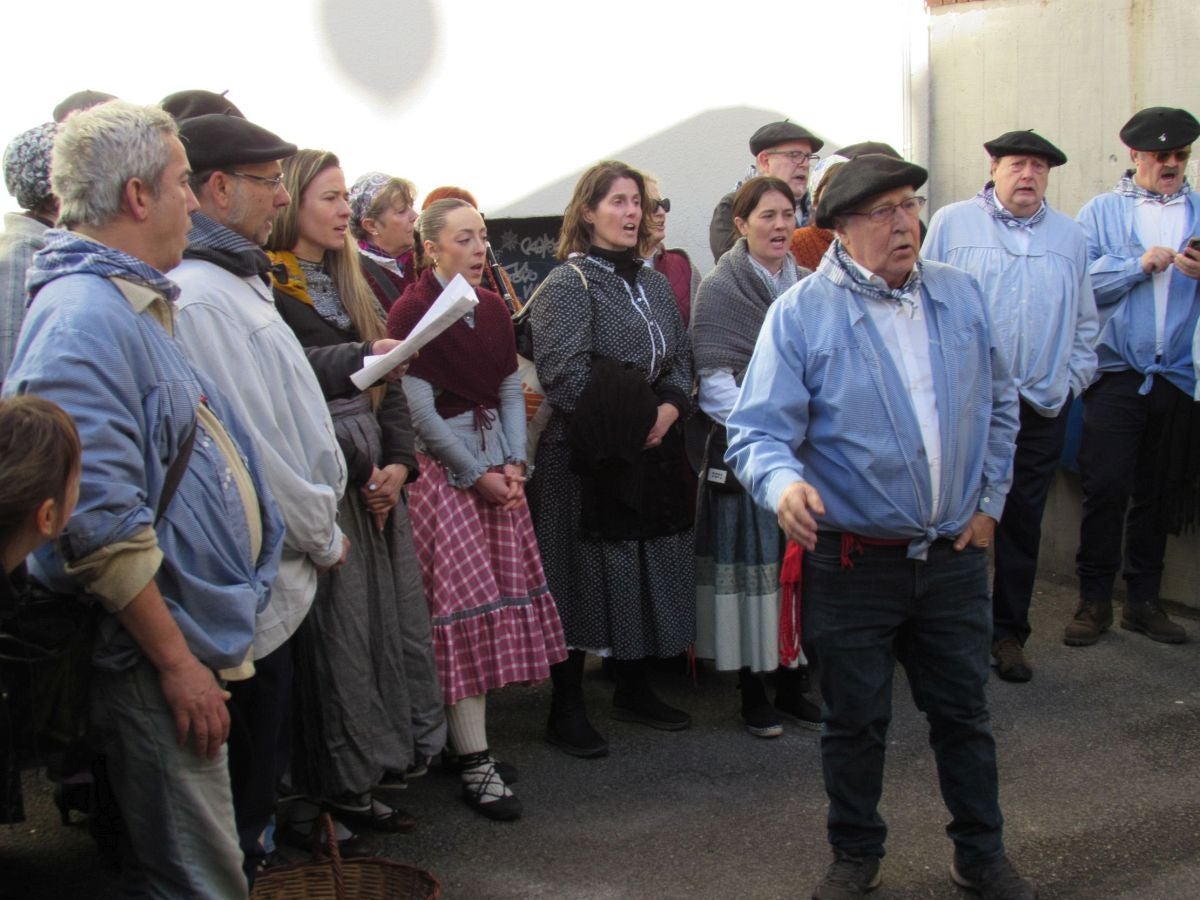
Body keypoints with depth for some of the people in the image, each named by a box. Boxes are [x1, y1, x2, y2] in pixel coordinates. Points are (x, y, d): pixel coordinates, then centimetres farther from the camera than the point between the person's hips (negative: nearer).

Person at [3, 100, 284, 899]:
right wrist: (176, 661, -19)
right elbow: (102, 521, -25)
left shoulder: (134, 302, 14)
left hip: (196, 635, 10)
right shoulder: (86, 317, -19)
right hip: (157, 654, -10)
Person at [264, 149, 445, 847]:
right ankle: (326, 792, 5)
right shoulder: (268, 287, -7)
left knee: (391, 613, 5)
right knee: (334, 625, -6)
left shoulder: (352, 285, 18)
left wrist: (399, 462, 0)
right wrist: (357, 469, -13)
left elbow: (387, 381, 14)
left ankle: (359, 780, 14)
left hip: (375, 472, 8)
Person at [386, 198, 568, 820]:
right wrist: (478, 475, -10)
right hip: (443, 470, -7)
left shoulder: (492, 308, 11)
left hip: (498, 469, 7)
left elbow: (510, 389, 11)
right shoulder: (410, 312, -9)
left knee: (503, 598, 5)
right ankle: (475, 764, -4)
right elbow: (420, 409, -12)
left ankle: (464, 729, 16)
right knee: (464, 605, -8)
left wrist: (515, 463, -2)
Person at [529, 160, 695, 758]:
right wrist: (633, 419, -16)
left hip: (652, 456, 7)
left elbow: (681, 359, 15)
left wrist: (670, 407, -5)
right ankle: (566, 709, 8)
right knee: (583, 578, -2)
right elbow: (563, 372, -17)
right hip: (586, 458, -7)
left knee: (645, 571, 12)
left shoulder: (653, 284, 14)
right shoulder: (567, 283, -8)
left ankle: (633, 688, 28)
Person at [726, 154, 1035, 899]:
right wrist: (783, 483, -36)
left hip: (955, 554, 3)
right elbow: (760, 431, -16)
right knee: (856, 721, 11)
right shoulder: (801, 314, -10)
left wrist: (990, 501, 9)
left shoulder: (961, 296, 4)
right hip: (854, 561, -3)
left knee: (964, 711, 15)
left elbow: (1000, 403, 15)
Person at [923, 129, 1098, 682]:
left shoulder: (1070, 237, 13)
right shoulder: (952, 223, 2)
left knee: (1023, 523, 8)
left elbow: (1084, 322, 18)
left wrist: (1072, 380, 8)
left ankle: (1008, 633, 19)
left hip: (1042, 406, 3)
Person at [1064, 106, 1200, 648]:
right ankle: (1094, 600, 6)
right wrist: (1141, 264, -12)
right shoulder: (1101, 212, 7)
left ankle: (1144, 600, 17)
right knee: (1105, 489, -5)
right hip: (1117, 374, -2)